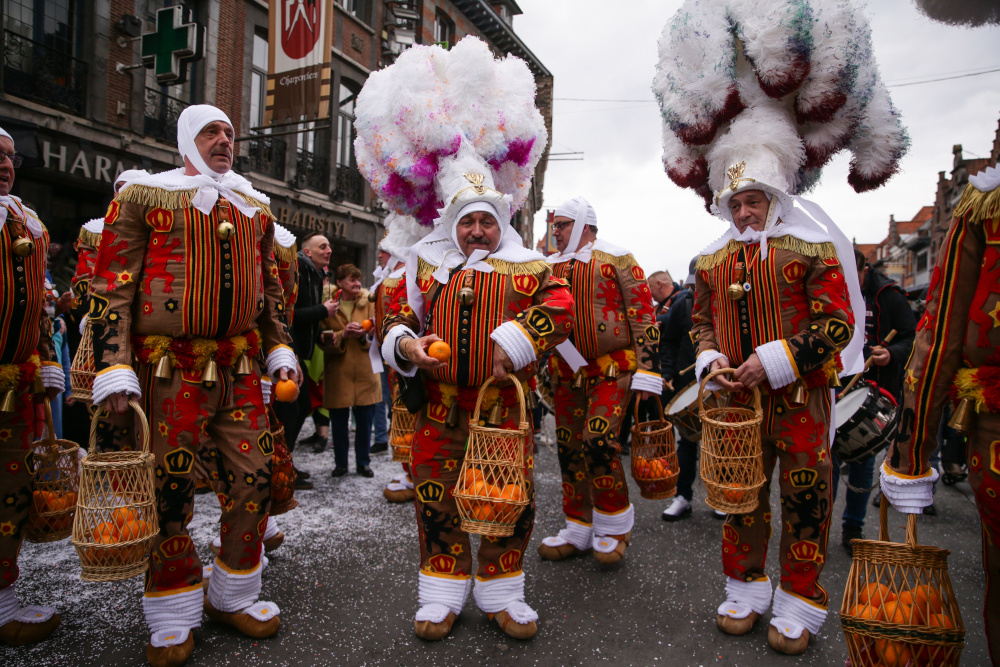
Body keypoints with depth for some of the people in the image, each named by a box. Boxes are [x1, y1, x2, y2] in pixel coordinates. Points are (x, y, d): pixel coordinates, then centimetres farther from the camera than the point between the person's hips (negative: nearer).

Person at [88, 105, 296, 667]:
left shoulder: (256, 208, 15)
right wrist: (114, 369, -12)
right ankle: (174, 618, 22)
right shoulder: (144, 196, 1)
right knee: (170, 489, 2)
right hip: (170, 369, -4)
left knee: (255, 478, 5)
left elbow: (270, 288, 20)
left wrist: (280, 350, 12)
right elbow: (112, 288, -4)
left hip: (241, 368, 5)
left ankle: (235, 595, 26)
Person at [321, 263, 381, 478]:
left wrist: (364, 335, -16)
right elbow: (324, 341, -2)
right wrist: (343, 334, -19)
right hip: (338, 373, -1)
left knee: (365, 420, 5)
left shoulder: (368, 303, 7)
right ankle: (340, 463, 23)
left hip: (364, 373, 1)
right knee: (339, 422, 7)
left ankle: (363, 462, 21)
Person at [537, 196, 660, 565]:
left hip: (611, 369, -5)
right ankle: (579, 530, 22)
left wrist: (647, 370, -12)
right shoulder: (550, 267, 12)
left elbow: (643, 313, -7)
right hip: (566, 372, 6)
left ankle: (614, 526, 7)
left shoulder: (617, 259, -3)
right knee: (569, 448, 7)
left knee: (599, 441, -15)